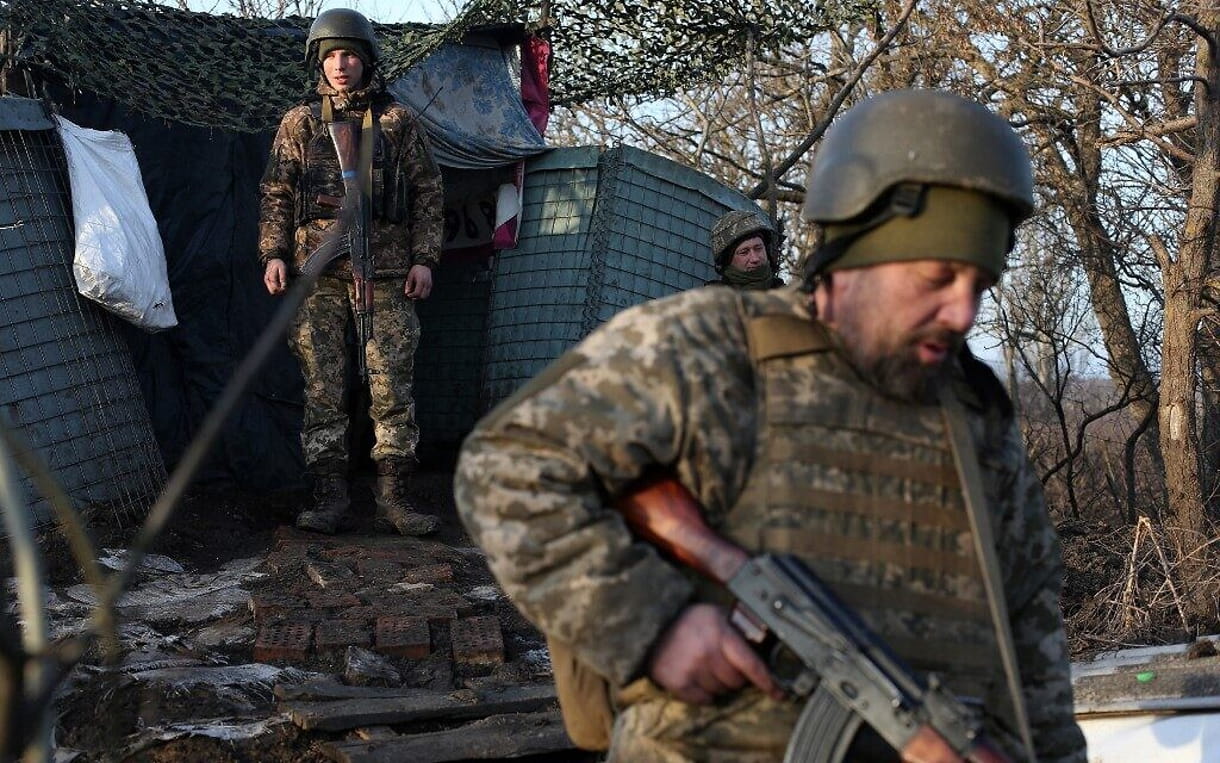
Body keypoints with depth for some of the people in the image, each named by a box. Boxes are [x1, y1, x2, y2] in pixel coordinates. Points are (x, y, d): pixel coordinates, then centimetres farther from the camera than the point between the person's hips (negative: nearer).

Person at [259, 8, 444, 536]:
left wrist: (423, 258, 1)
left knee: (392, 389, -2)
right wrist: (273, 254, 0)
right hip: (318, 274, 1)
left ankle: (394, 500, 1)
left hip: (385, 274, -1)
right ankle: (329, 498, 4)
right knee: (323, 389, 0)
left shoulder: (397, 121, 8)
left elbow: (428, 191, 9)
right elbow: (276, 194, 12)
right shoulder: (299, 124, 10)